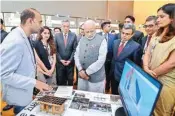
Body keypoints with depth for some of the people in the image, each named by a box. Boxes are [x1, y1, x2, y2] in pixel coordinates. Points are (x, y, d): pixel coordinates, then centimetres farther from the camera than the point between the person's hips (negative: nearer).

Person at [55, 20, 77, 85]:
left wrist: (70, 60, -8)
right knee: (60, 81, 10)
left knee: (70, 81, 11)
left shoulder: (73, 35, -2)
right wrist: (60, 59, -8)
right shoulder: (57, 36, 0)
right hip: (60, 62, 1)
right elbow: (55, 50, 0)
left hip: (70, 62, 0)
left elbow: (75, 49, -2)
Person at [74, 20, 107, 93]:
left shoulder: (102, 40, -11)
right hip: (82, 76, 5)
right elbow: (76, 55, 5)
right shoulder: (81, 40, 7)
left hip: (96, 78, -5)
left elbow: (101, 60, -17)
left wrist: (87, 72, -15)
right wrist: (80, 70, -10)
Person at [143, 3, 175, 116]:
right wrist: (146, 68, -11)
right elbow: (147, 53, 6)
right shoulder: (157, 35, 10)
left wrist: (153, 72, -11)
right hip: (151, 79, 6)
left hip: (166, 83, -6)